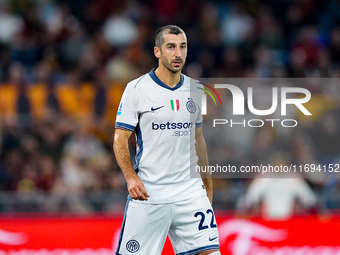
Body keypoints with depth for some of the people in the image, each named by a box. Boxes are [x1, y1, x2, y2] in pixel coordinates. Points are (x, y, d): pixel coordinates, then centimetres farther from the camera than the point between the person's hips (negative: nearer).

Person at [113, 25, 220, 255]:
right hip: (148, 194, -4)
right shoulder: (136, 89, -4)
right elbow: (120, 139, -4)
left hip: (190, 191, 4)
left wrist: (208, 184, 20)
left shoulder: (195, 89, 11)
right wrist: (131, 177, -19)